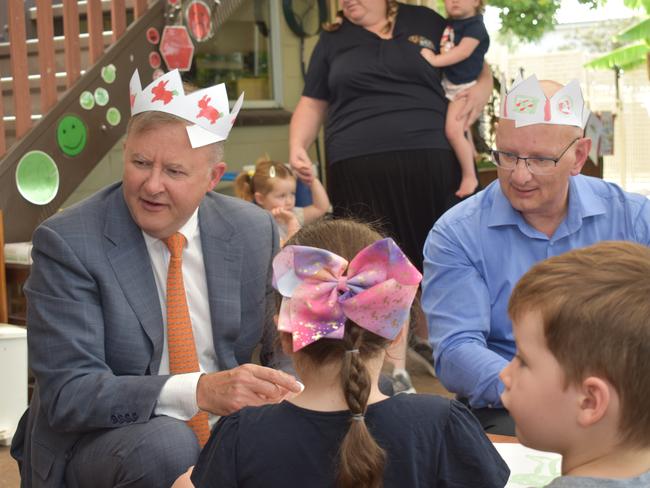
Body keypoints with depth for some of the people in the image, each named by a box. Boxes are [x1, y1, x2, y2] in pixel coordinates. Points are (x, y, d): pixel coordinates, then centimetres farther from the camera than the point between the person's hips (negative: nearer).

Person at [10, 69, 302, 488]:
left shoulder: (254, 231, 0)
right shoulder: (66, 243, -14)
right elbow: (66, 394, -21)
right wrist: (198, 391, -35)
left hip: (223, 431, 5)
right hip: (98, 437, -5)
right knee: (165, 444, -35)